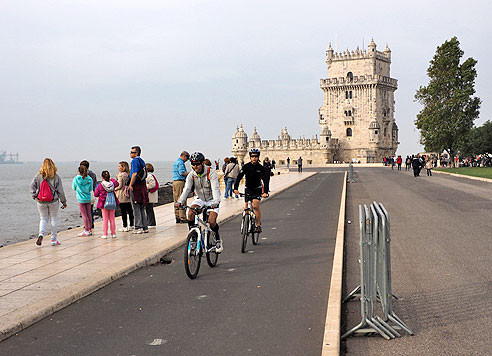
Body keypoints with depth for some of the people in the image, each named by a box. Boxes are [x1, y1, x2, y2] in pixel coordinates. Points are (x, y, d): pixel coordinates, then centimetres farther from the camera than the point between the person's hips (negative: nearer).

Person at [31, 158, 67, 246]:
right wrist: (64, 202, 3)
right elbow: (60, 191, -5)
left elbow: (32, 186, -3)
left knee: (43, 219, 14)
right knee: (54, 219, 10)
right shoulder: (56, 177, -8)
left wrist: (35, 196, 1)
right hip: (53, 202, -1)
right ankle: (54, 240, 13)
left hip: (41, 202, 1)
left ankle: (41, 234, -13)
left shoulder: (38, 176, -3)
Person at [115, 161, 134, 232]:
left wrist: (114, 189, 0)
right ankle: (131, 225, 17)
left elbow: (120, 186, -14)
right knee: (130, 210, 10)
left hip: (122, 196, -7)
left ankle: (125, 226, -2)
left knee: (123, 211, -3)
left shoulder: (120, 175, -12)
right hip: (128, 195, 7)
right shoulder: (128, 174, 9)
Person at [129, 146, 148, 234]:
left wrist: (130, 185, -17)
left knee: (136, 208, -3)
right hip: (143, 186, 8)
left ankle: (139, 227, -2)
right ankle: (145, 227, 16)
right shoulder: (142, 161, 14)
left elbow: (134, 174, -20)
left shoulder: (135, 161, -11)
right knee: (142, 208, 13)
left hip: (136, 186, -8)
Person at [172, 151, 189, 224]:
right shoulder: (181, 162, -10)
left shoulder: (175, 162, 21)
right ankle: (182, 218, -7)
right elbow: (182, 173, -19)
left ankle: (177, 217, 12)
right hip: (180, 182, -10)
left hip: (174, 181, 10)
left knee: (176, 200, 10)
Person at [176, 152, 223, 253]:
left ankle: (218, 239, 6)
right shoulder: (191, 175, -9)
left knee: (211, 222, -20)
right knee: (190, 214, -24)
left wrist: (216, 202, -48)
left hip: (212, 200, -3)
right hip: (200, 199, 4)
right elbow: (186, 189, -20)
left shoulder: (211, 173, -21)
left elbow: (215, 189, -32)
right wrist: (180, 201, -37)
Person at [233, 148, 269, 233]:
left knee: (256, 205, -19)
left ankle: (258, 225, -12)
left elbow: (265, 180, -22)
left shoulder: (261, 168, -14)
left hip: (257, 188, -2)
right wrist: (236, 188, -36)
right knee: (246, 207, -3)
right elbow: (239, 177, -21)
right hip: (248, 188, 2)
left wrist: (265, 192, -38)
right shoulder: (246, 166, -13)